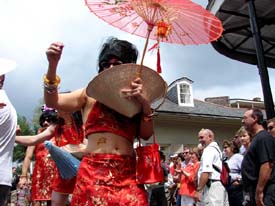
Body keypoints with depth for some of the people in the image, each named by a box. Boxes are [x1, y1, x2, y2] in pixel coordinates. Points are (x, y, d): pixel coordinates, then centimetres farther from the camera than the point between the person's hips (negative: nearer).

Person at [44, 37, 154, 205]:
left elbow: (146, 134, 6)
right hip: (93, 172, -1)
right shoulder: (91, 94, 11)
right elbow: (52, 102, 2)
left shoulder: (135, 98, 13)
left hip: (128, 174, 1)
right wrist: (52, 66, -11)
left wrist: (145, 104, -8)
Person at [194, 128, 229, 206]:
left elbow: (206, 172, -19)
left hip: (212, 187, -10)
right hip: (220, 185, 10)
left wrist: (198, 190, -18)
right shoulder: (217, 149, 21)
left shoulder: (209, 149, -9)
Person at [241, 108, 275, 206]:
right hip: (253, 190, 10)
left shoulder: (264, 137, -14)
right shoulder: (257, 138, 16)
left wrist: (259, 192, -24)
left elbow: (267, 165, -23)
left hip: (264, 193, -10)